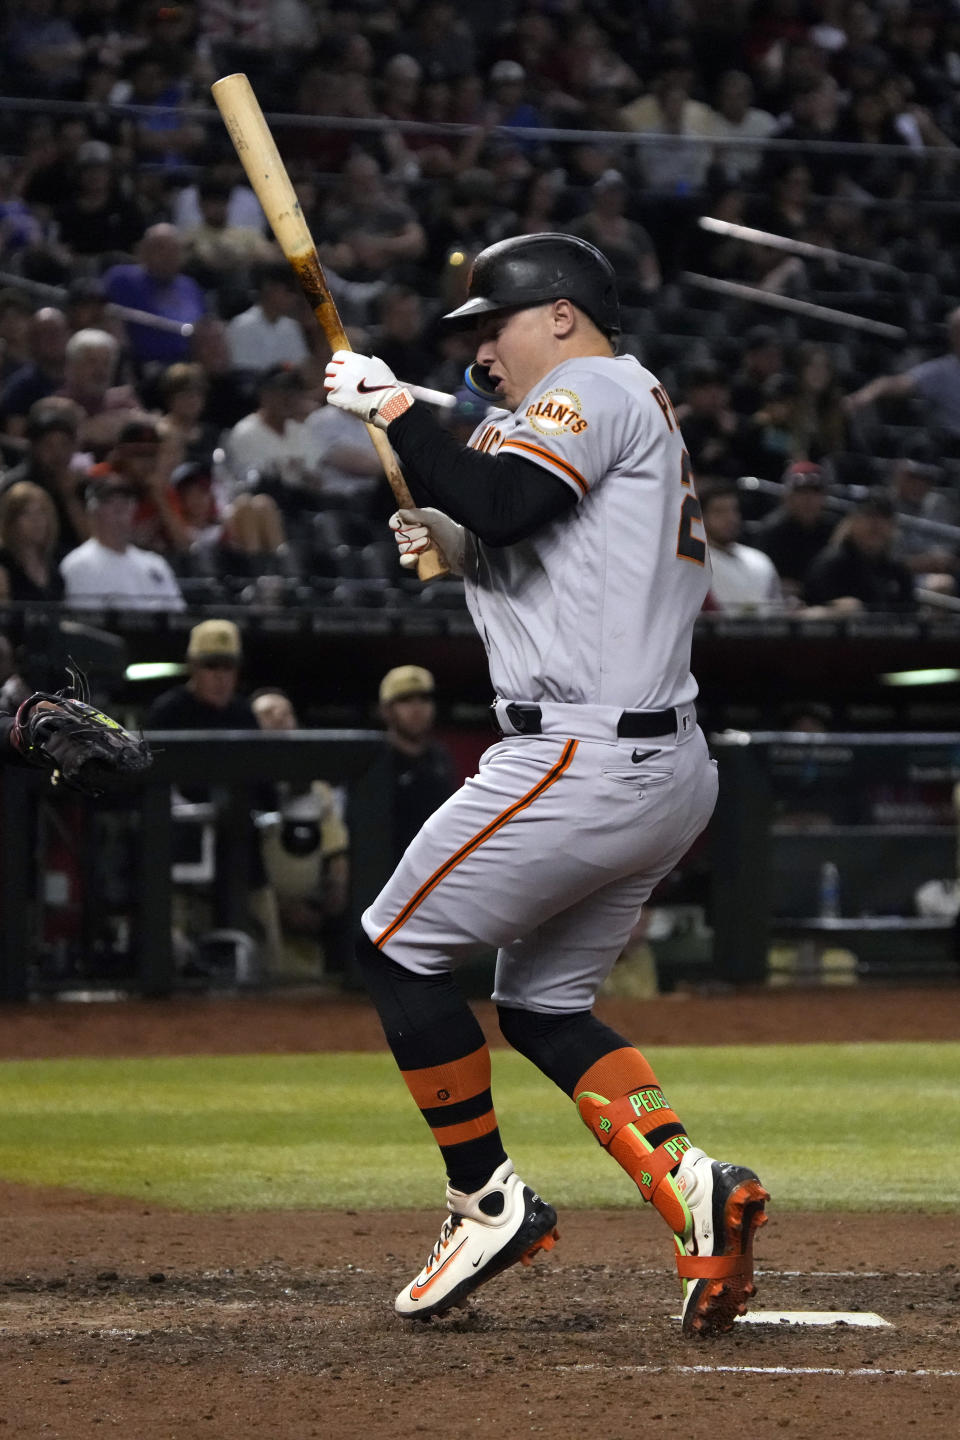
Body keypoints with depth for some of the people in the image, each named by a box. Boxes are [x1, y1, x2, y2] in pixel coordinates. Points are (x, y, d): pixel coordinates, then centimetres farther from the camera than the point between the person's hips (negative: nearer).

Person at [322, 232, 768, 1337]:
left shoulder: (595, 387, -7)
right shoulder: (641, 414, 24)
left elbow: (499, 501, -24)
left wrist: (391, 407, -13)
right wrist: (463, 549, 12)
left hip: (581, 764, -10)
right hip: (668, 775, 10)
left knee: (396, 948, 1)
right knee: (541, 1007, 16)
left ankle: (487, 1202, 4)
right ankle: (691, 1187, -2)